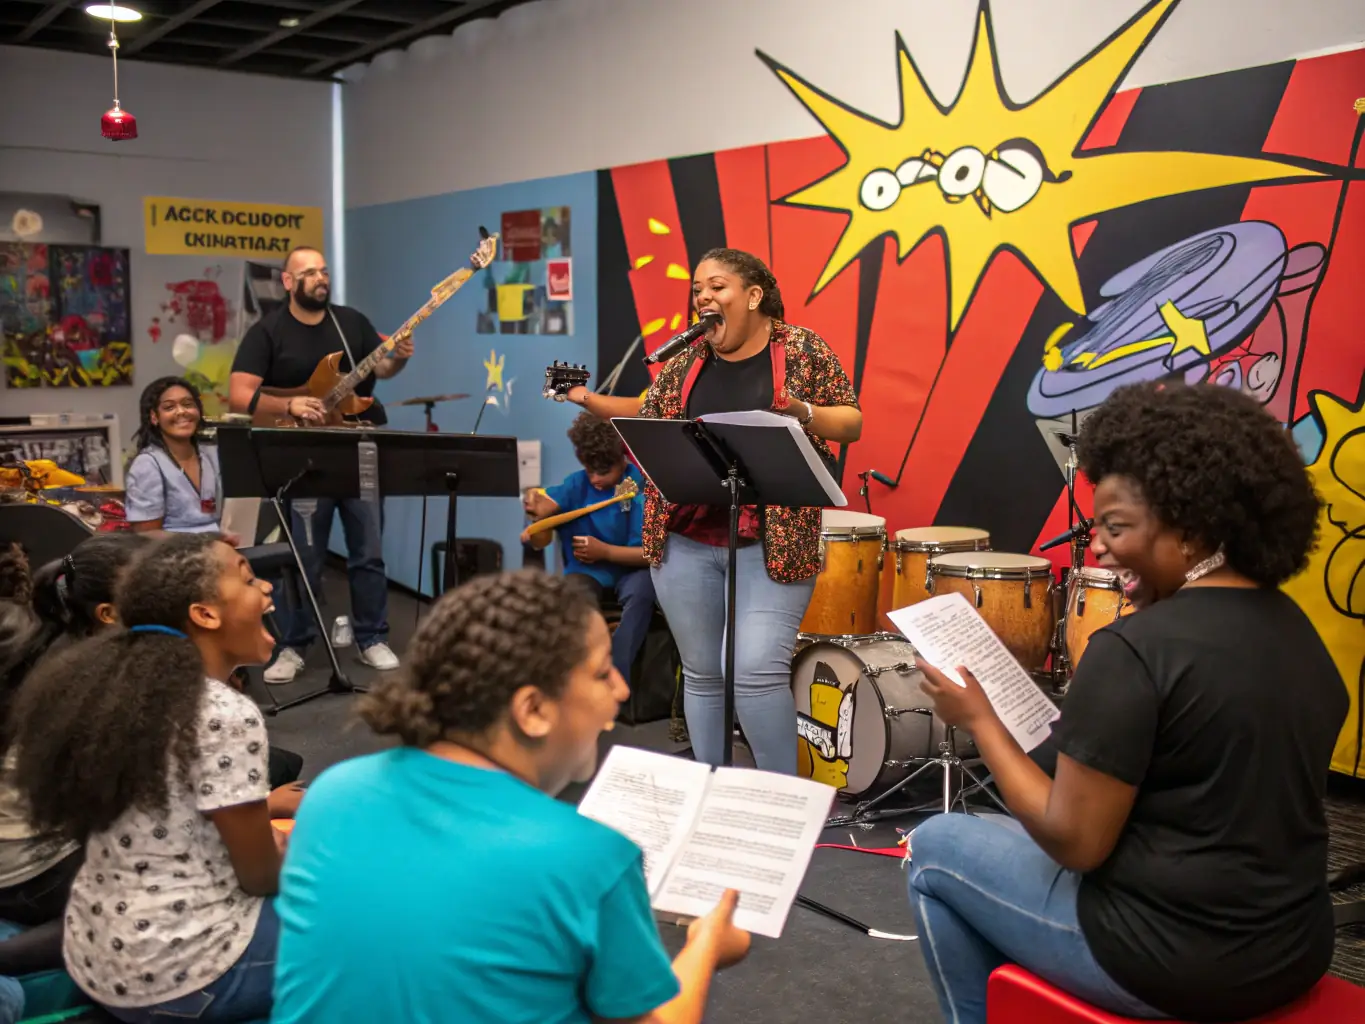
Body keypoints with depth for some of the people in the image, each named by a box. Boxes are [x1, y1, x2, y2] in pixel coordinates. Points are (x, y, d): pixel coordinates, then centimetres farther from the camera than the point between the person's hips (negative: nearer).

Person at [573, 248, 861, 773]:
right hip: (684, 540, 4)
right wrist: (588, 400, 1)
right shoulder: (687, 358, 11)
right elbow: (649, 420, 16)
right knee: (701, 674, 10)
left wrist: (802, 412, -18)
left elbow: (851, 422, 1)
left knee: (756, 671, -13)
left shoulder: (802, 348, 1)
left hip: (773, 542, -4)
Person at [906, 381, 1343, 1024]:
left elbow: (1075, 842, -19)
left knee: (934, 848, 13)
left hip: (1171, 963, -8)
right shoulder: (1297, 631, 2)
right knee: (1027, 845, 29)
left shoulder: (1135, 650, -23)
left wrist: (978, 718, -9)